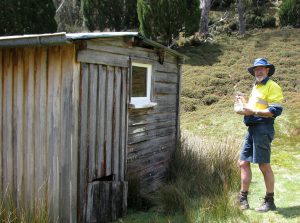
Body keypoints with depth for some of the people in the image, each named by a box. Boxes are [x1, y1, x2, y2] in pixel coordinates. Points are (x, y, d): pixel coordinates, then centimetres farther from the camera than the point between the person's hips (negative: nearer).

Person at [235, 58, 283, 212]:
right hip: (252, 128, 9)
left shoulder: (272, 86, -6)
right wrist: (244, 102, 14)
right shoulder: (256, 87, 22)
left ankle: (270, 202, 8)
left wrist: (253, 112, -21)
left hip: (263, 128, -9)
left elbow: (276, 110, -16)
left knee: (264, 165, -4)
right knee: (243, 162, 8)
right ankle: (243, 198, 16)